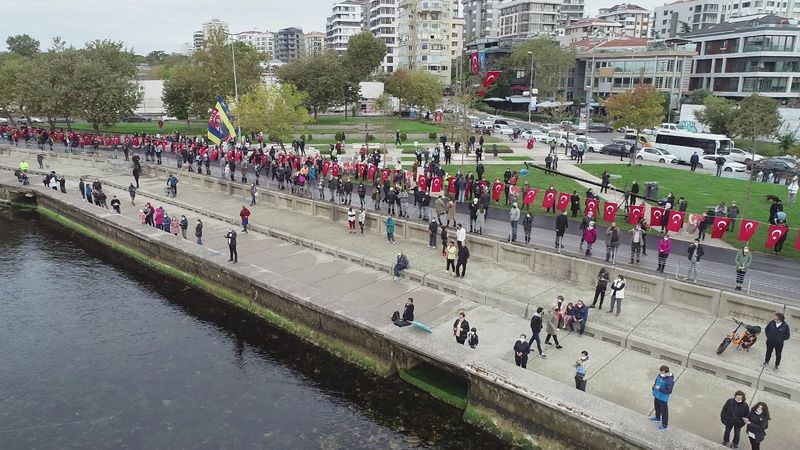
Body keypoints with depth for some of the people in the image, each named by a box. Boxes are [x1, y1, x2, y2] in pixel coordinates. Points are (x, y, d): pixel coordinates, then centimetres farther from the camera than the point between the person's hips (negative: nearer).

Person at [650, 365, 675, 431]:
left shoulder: (670, 381, -31)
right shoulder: (660, 375, -11)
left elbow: (669, 391, -27)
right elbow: (656, 381, 8)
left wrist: (660, 389, -29)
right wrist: (654, 389, 5)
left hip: (663, 398, -7)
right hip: (657, 395, 7)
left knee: (664, 411, 11)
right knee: (657, 407, 29)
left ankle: (664, 425, 30)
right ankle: (657, 418, 55)